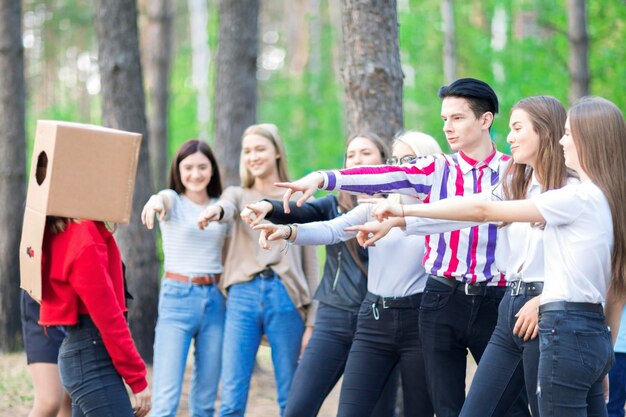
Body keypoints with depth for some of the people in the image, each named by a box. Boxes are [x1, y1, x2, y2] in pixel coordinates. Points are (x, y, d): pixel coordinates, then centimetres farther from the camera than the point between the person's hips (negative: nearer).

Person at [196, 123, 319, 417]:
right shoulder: (238, 195, 14)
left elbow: (310, 265, 8)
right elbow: (226, 207, -13)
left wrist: (311, 322, 1)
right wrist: (215, 211, -39)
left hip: (286, 297, -1)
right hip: (243, 295, 1)